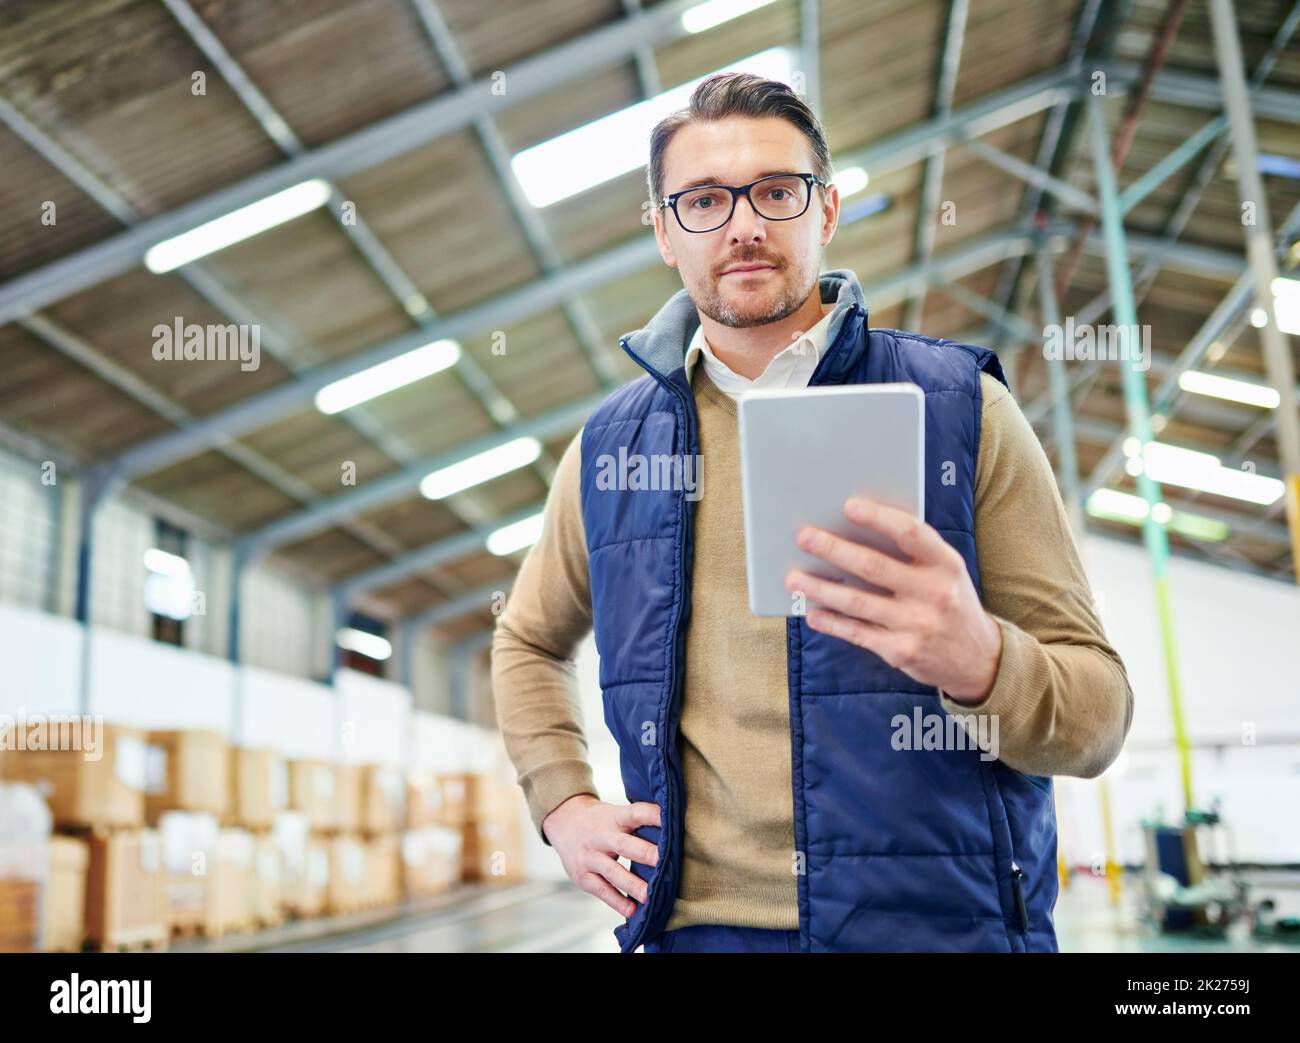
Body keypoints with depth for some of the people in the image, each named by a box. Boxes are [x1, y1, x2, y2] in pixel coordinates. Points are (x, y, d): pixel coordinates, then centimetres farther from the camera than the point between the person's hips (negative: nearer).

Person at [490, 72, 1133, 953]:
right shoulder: (612, 448, 3)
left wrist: (978, 660, -27)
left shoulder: (963, 409, -5)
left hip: (940, 924, -2)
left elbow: (1097, 718, -6)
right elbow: (529, 642, 20)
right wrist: (564, 804, 5)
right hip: (694, 925, 2)